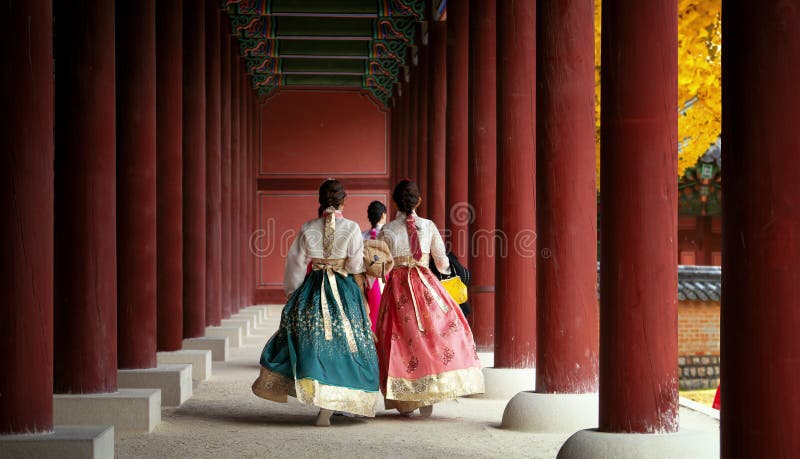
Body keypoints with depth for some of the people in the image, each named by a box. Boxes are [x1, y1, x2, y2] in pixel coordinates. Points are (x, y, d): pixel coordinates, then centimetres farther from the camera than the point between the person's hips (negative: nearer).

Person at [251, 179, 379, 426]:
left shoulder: (308, 228, 2)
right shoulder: (351, 228, -5)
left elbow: (296, 265, 5)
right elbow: (356, 269, -4)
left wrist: (293, 295, 16)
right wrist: (362, 300, 5)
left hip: (312, 290, 2)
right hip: (344, 291, -2)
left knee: (312, 339, 12)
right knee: (340, 343, 1)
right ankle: (326, 408, -4)